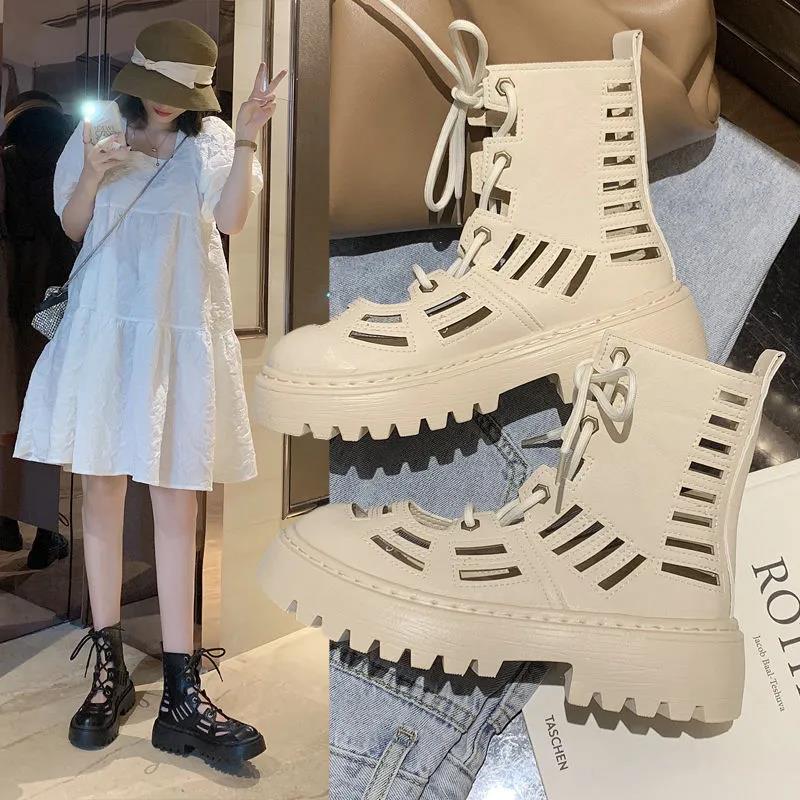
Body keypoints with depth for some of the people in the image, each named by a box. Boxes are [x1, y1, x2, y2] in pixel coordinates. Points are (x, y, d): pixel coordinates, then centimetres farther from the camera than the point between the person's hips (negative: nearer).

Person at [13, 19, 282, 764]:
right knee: (102, 491, 5)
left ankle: (181, 696, 4)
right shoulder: (97, 133, 8)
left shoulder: (210, 140, 5)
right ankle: (108, 669, 19)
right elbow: (72, 229, 9)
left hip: (180, 336, -1)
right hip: (104, 330, 2)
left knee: (177, 501, -2)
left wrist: (246, 144, -22)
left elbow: (230, 219, -11)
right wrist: (93, 177, -8)